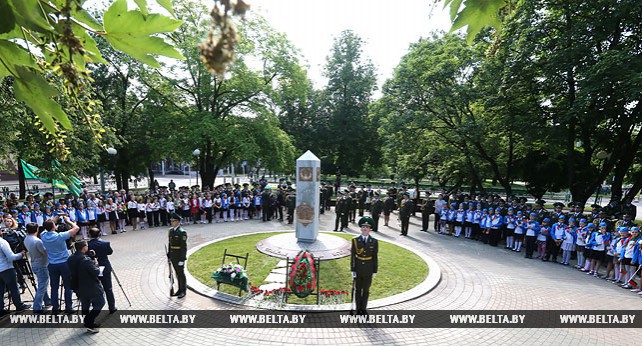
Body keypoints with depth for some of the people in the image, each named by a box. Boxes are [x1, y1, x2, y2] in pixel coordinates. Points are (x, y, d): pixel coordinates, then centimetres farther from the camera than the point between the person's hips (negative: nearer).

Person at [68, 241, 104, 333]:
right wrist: (95, 262, -6)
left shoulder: (70, 259, -4)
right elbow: (96, 272, -23)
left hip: (79, 287, 8)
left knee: (85, 304, 23)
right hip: (91, 287, -8)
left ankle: (88, 322, 33)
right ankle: (89, 324, 5)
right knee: (99, 303, 9)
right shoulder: (86, 260, -28)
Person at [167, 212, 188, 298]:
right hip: (173, 257, 7)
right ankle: (180, 289, 26)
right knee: (177, 273, 15)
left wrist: (182, 259, -18)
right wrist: (169, 255, 13)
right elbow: (170, 243, 14)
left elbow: (184, 247, -17)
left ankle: (183, 291, 15)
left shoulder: (182, 232, -17)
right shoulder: (171, 230, 7)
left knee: (181, 273, 3)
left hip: (179, 257, -7)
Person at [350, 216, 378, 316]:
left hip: (368, 271, 1)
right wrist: (352, 270, -7)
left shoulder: (374, 242, -4)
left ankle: (363, 309, 25)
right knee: (357, 290, 9)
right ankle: (358, 309, 23)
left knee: (366, 290, 10)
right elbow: (352, 256, -4)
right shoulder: (355, 240, -6)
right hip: (357, 270, 0)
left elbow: (375, 257, 0)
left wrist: (374, 271, -1)